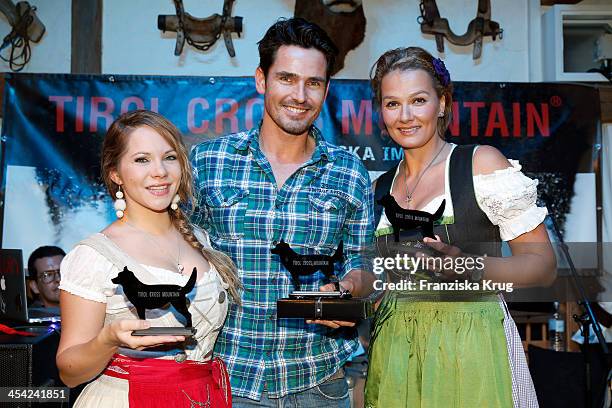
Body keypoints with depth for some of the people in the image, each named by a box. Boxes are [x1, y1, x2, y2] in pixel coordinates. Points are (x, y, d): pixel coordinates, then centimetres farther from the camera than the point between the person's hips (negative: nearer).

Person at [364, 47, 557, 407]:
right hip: (395, 349, 5)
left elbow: (544, 264, -9)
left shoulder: (482, 162, -5)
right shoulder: (381, 189, 10)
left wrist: (471, 268, -26)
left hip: (473, 346, -4)